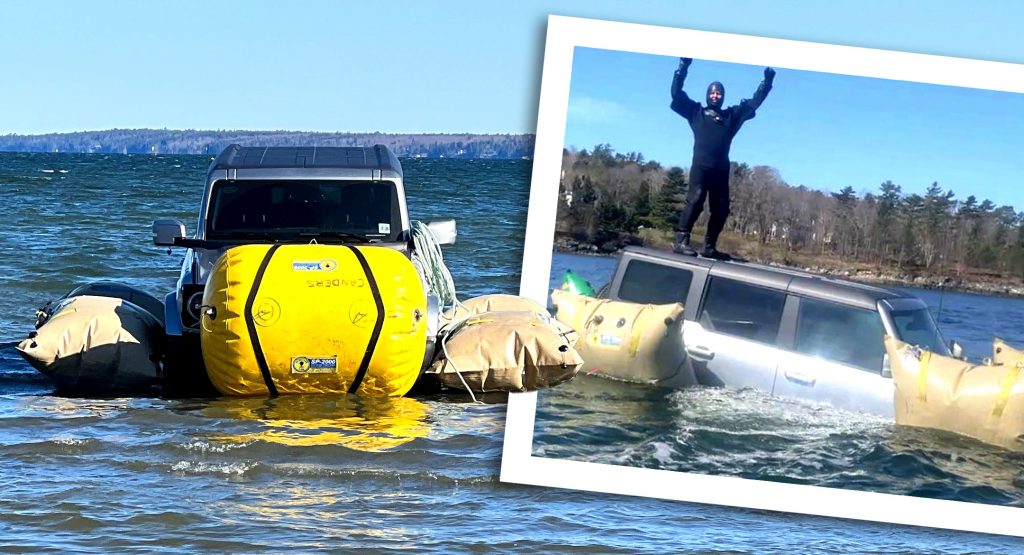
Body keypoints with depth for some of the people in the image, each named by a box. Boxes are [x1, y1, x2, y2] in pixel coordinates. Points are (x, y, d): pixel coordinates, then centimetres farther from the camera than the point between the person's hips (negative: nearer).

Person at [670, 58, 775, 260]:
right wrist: (683, 66, 1)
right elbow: (676, 93, 8)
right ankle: (681, 240, -26)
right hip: (701, 166, -5)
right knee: (695, 199, -21)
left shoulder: (733, 115, 21)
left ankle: (709, 247, 8)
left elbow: (754, 103, 25)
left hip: (721, 169, 5)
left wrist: (767, 81, 21)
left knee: (721, 208, 2)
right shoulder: (696, 112, 13)